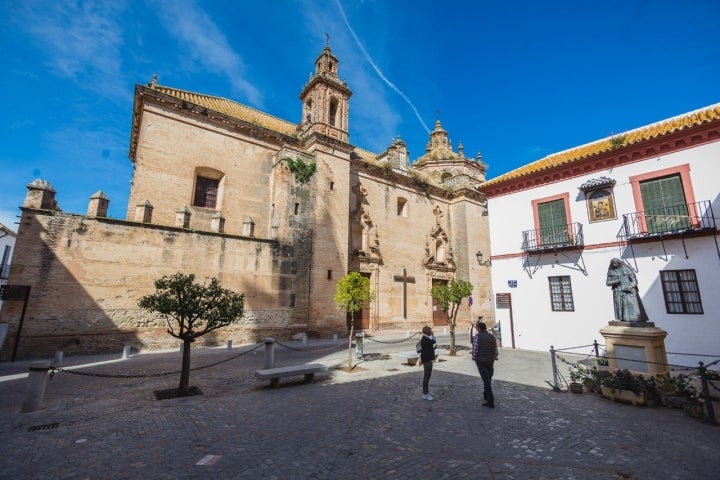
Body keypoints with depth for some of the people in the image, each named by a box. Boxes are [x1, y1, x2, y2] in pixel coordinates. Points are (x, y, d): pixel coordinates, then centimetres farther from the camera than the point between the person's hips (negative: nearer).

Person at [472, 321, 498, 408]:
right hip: (491, 361, 5)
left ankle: (490, 401, -5)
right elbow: (496, 349, 2)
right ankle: (486, 395, 37)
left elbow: (475, 349, -15)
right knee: (489, 379, 20)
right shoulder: (492, 337, 2)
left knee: (486, 380, -2)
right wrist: (493, 358, 16)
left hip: (481, 361, -5)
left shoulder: (477, 337, -12)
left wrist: (474, 358, 2)